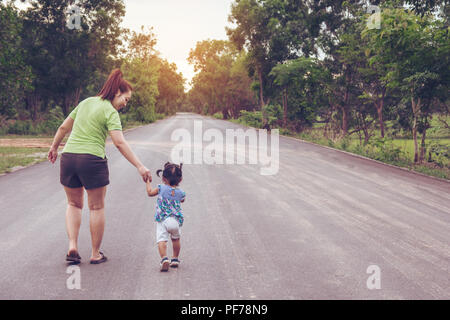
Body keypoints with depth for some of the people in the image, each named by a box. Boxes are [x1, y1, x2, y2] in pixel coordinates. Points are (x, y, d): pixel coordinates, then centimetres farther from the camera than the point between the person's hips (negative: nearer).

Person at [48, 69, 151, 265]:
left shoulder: (86, 102, 13)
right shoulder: (110, 111, -8)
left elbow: (64, 127, 19)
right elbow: (119, 142, -19)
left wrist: (54, 147, 33)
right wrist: (139, 166, -21)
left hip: (68, 156, 6)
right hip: (92, 160, -6)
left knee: (74, 204, 20)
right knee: (96, 207, 9)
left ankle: (72, 246, 7)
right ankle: (96, 254, 18)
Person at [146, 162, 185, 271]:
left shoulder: (161, 188, -2)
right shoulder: (181, 193, 3)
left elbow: (150, 193, 14)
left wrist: (148, 182, 31)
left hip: (162, 220, -3)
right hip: (176, 220, 3)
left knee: (161, 240, -8)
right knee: (176, 239, 23)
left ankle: (164, 258, -28)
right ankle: (175, 259, 31)